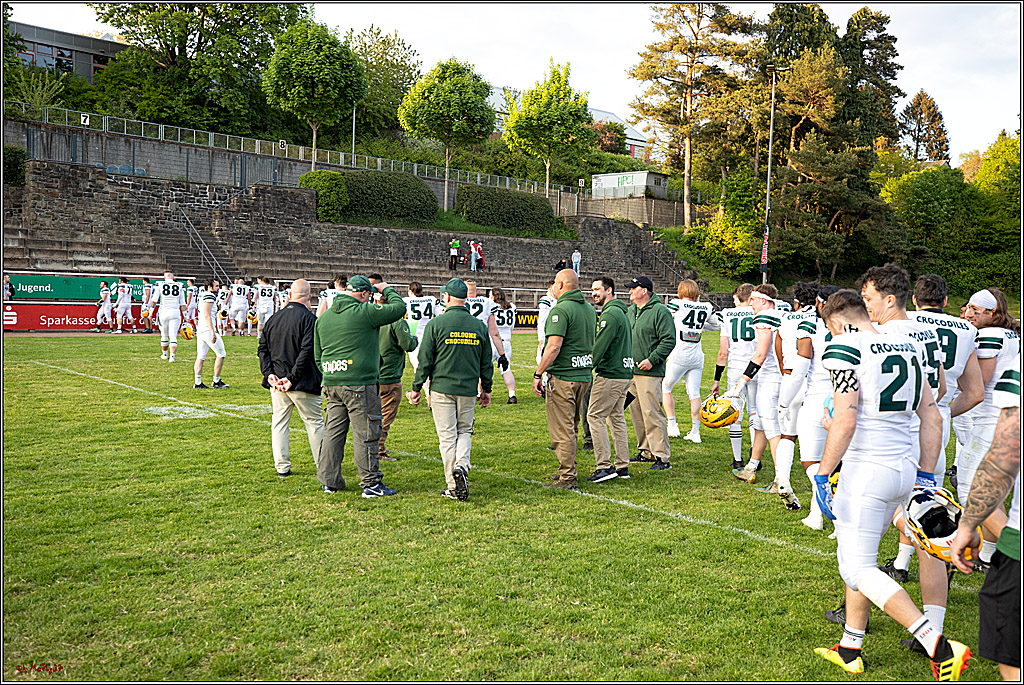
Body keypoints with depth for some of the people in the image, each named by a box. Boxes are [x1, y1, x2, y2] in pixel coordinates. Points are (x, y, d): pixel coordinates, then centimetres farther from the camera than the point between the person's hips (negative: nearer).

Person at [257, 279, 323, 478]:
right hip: (303, 384, -5)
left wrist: (269, 374, -1)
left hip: (277, 382, 5)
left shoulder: (273, 319, 9)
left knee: (279, 422, 13)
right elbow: (307, 351, -19)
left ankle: (282, 467, 13)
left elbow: (262, 348, 7)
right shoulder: (308, 318, -11)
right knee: (314, 422, 7)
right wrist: (293, 378, -16)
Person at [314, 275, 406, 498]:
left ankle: (329, 481, 18)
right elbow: (399, 308, -5)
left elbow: (317, 355, 18)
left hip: (331, 385, 7)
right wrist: (387, 290, 12)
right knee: (365, 434, -1)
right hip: (359, 384, -7)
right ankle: (371, 483, 4)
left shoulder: (324, 317, 13)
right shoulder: (364, 312, -10)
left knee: (332, 431, 12)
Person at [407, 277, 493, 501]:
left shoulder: (436, 324, -6)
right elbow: (486, 363, 9)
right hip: (469, 389, 3)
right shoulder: (479, 325, 4)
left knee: (447, 436, 3)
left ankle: (453, 487, 5)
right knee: (464, 431, 18)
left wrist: (417, 388, 4)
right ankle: (461, 465, -9)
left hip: (441, 388, -2)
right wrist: (486, 390, 19)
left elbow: (425, 361, -5)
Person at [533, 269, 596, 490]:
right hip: (584, 375, 9)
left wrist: (538, 374, -16)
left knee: (562, 430, -3)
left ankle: (567, 479, 0)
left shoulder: (561, 310, -15)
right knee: (571, 427, 18)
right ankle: (567, 470, 28)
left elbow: (554, 347, -22)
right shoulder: (589, 309, 12)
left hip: (562, 377, -9)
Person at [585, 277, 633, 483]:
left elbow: (599, 346, -19)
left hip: (610, 375, -10)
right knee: (616, 418, 13)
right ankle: (622, 466, 16)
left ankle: (604, 466, -6)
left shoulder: (610, 314, -15)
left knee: (594, 416, -5)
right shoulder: (620, 312, 18)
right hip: (624, 373, 10)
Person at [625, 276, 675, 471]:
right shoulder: (630, 310, 16)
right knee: (636, 413, 12)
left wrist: (652, 360, -18)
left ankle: (662, 456, -3)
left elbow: (669, 340, -14)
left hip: (649, 373, -8)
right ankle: (646, 451, 24)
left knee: (652, 414, -9)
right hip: (630, 371, 9)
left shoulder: (660, 311, -9)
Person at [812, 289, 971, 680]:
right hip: (905, 468, 8)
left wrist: (822, 475, -12)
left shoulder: (845, 349, -11)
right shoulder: (908, 346, 13)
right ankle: (849, 650, 27)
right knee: (857, 558, 19)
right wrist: (926, 477, 18)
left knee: (857, 569, -1)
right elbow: (932, 419, 14)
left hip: (867, 469, -8)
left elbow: (845, 421, -19)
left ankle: (938, 646, -10)